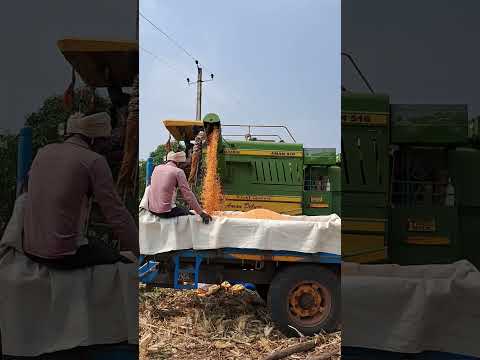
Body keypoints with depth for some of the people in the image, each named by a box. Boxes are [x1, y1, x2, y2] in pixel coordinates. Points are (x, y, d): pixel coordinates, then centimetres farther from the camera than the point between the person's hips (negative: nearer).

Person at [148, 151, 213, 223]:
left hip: (151, 209, 7)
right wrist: (201, 213, -7)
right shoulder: (178, 171, -8)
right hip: (165, 211, -7)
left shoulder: (156, 168, 8)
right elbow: (188, 194, -10)